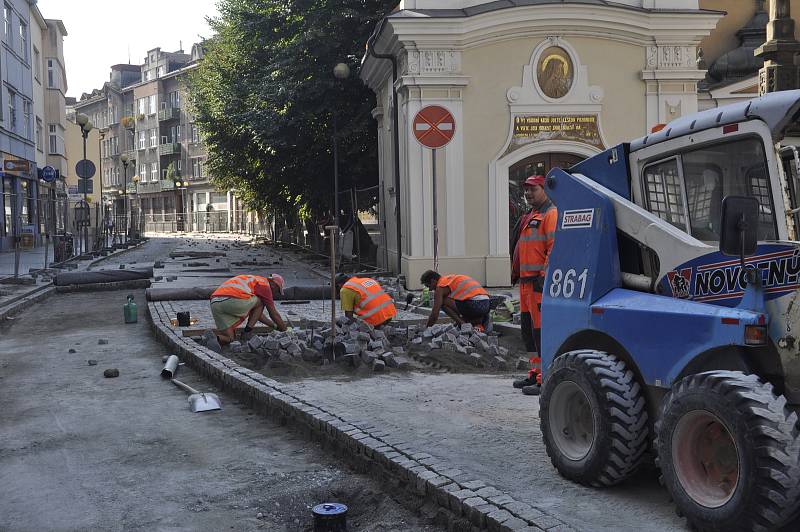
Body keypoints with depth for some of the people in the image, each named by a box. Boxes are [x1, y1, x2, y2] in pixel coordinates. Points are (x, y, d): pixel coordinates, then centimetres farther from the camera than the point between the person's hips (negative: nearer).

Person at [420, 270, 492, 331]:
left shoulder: (440, 287, 1)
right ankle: (482, 320, 9)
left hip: (475, 303, -9)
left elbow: (434, 314, -1)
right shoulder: (450, 278, 27)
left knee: (443, 302, -3)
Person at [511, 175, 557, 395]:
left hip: (540, 282, -10)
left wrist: (544, 276, -23)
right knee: (527, 328, 14)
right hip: (526, 281, 10)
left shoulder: (551, 214, -10)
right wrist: (516, 272, 22)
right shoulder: (529, 216, 21)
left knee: (540, 328, -9)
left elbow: (555, 247, -19)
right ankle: (535, 373, 24)